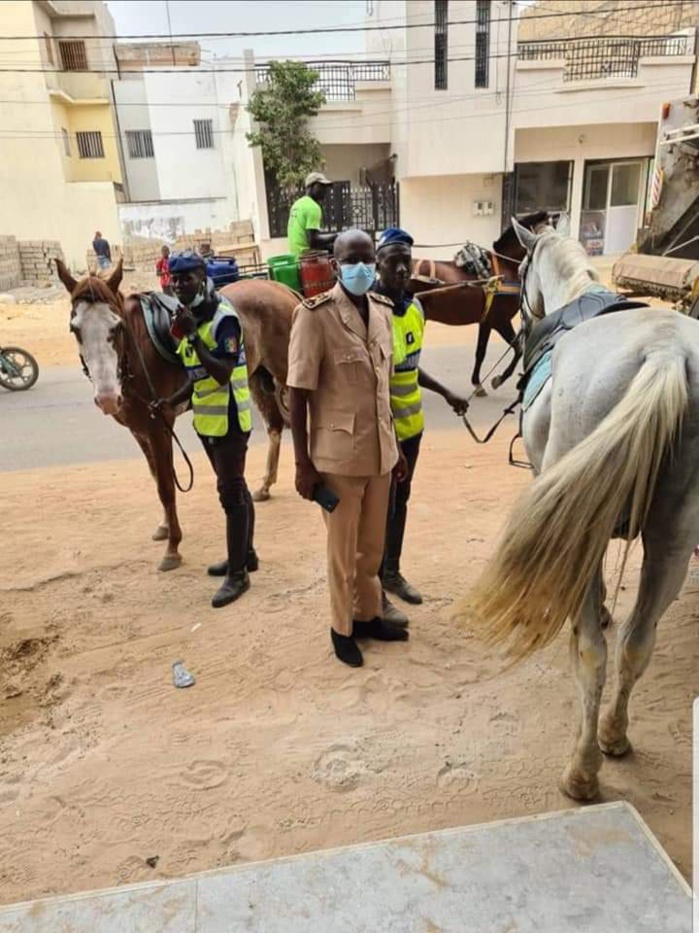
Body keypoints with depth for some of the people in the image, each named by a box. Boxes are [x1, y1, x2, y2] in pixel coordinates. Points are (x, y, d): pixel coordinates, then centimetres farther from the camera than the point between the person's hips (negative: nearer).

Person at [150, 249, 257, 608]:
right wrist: (171, 401, 4)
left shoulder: (223, 318, -16)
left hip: (229, 419, -9)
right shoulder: (190, 317, 11)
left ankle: (238, 574, 7)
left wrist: (192, 336, -27)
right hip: (206, 418, 9)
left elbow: (222, 374, -26)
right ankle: (246, 554, 33)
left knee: (230, 493, -4)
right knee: (233, 488, 18)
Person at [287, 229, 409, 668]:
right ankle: (343, 627, 32)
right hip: (339, 453, -5)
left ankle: (369, 614, 40)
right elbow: (298, 393, -13)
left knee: (373, 543, 19)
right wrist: (303, 464, -14)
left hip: (380, 450, 6)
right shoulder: (315, 315, -14)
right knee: (344, 548, 11)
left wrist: (395, 446, 14)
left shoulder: (383, 310, 5)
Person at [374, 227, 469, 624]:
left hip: (411, 422, 8)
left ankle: (393, 572, 38)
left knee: (401, 501, 19)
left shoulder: (415, 307, 5)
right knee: (380, 508, 4)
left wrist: (446, 393, 18)